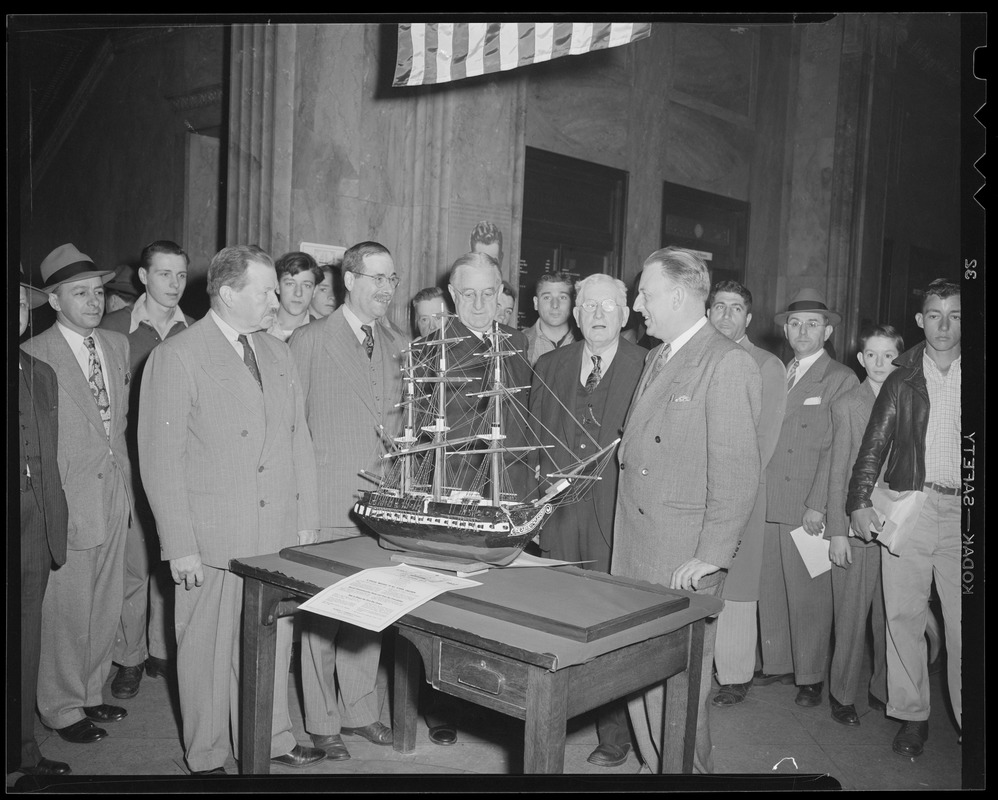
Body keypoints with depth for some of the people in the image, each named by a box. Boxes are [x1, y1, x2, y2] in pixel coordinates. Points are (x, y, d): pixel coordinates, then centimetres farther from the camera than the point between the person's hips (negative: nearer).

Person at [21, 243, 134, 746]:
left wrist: (126, 485, 11)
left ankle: (90, 693, 35)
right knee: (66, 612, 7)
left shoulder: (117, 346, 8)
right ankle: (62, 709, 25)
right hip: (67, 503, -6)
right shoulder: (34, 356, -12)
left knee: (106, 608, 16)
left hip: (115, 498, 6)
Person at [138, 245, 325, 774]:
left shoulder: (277, 353, 11)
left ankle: (269, 739, 32)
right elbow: (161, 459, -11)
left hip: (279, 532, 5)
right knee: (208, 648, 10)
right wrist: (180, 546, -13)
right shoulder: (175, 357, -9)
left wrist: (306, 518, 8)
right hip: (212, 538, -5)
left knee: (272, 641, 13)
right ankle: (206, 755, 29)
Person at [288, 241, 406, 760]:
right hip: (328, 504, -5)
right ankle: (321, 722, 21)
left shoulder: (397, 345, 10)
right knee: (322, 615, 5)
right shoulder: (308, 341, -6)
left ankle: (360, 710, 29)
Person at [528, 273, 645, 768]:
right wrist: (542, 483, 7)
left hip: (616, 520, -3)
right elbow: (533, 438, 16)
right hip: (557, 515, 4)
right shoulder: (548, 367, 13)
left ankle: (615, 735, 15)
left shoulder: (648, 369, -1)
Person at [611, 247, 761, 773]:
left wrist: (710, 556, -17)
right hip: (632, 544, 8)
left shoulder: (728, 364, -12)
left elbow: (736, 472, -15)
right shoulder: (657, 358, 17)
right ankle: (653, 763, 31)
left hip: (684, 555, -8)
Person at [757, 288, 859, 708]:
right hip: (767, 503, 5)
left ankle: (811, 677, 16)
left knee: (809, 595, 2)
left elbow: (838, 449, -9)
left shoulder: (841, 380, -2)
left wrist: (818, 504, -14)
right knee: (770, 590, 11)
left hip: (807, 506, -5)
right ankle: (776, 664, 25)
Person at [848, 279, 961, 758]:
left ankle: (967, 714, 15)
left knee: (962, 621, 1)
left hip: (960, 509, 0)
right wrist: (860, 503, -6)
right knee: (903, 614, 4)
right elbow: (874, 446, 5)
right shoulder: (902, 380, 8)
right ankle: (911, 716, 15)